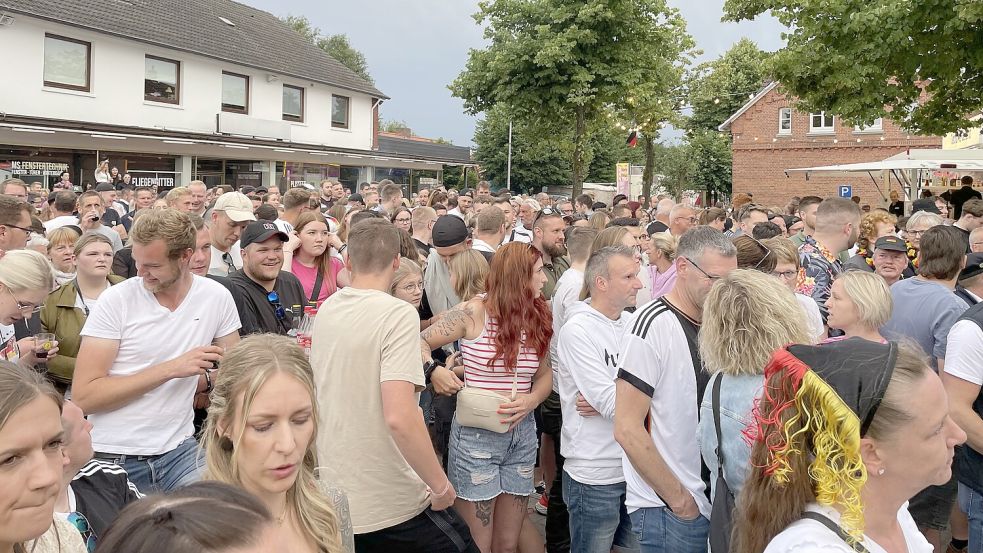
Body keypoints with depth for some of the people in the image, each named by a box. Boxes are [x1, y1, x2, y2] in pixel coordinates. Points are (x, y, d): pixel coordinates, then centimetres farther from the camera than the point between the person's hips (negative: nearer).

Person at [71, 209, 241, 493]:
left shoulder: (217, 297, -2)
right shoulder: (116, 299, -10)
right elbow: (83, 396, -15)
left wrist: (201, 379, -11)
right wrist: (171, 369, -19)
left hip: (179, 449, 2)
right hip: (114, 457, -1)